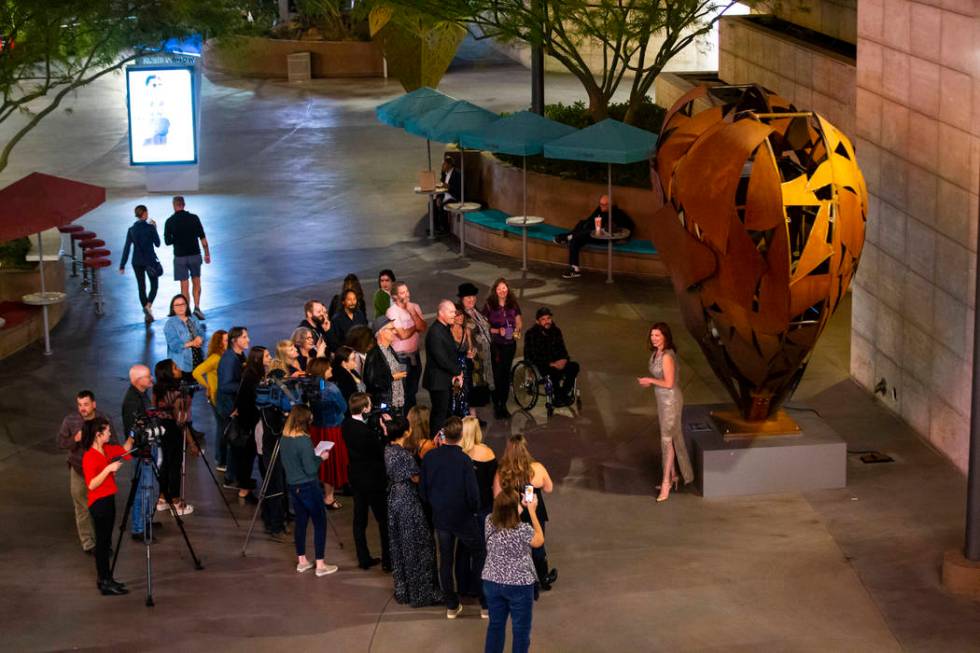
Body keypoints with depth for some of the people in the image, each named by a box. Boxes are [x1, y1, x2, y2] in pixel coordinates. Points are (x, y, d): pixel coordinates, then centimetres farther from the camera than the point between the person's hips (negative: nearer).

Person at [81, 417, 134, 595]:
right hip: (98, 503, -9)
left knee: (105, 542, 14)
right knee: (102, 542, -4)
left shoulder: (106, 450, 6)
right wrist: (108, 469, -26)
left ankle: (106, 579, 21)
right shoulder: (90, 457, -19)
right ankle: (105, 583, 0)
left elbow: (124, 449, 21)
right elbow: (91, 484, -23)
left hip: (108, 500, 9)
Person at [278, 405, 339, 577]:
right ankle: (320, 565, 3)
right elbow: (310, 469, -21)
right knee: (320, 522, 2)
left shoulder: (284, 439, 1)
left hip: (292, 485, 8)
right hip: (308, 487, -8)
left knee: (300, 520, 17)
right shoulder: (304, 441, -23)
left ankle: (302, 561, 23)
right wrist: (321, 458, -4)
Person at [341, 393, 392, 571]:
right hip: (373, 480, -8)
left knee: (359, 520, 15)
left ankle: (364, 559, 24)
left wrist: (379, 431, -4)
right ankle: (387, 560, 12)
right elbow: (381, 451, -20)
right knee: (384, 520, 7)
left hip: (356, 479, 8)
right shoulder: (366, 431, -29)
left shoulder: (346, 425, -5)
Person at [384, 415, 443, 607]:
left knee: (398, 546, 18)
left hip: (394, 499, 9)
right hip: (408, 502, -9)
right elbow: (416, 478, -16)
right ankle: (420, 592, 9)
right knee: (416, 547, 2)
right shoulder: (405, 454, -24)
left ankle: (401, 590, 27)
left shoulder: (389, 450, 1)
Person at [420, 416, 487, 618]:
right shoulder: (464, 460, -22)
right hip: (463, 518, -4)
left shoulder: (430, 457, -9)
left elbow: (423, 488, 0)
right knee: (479, 554, 12)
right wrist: (475, 510, 2)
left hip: (440, 517, 4)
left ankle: (451, 606, 21)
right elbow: (472, 493, -18)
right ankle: (486, 604, 12)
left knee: (445, 561, 14)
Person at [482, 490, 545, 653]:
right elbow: (539, 541, -3)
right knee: (521, 629, 12)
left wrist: (521, 507, 9)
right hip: (519, 585, -5)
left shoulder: (489, 522, -12)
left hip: (492, 583, 5)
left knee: (495, 624, 21)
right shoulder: (523, 529, -25)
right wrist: (532, 511, -1)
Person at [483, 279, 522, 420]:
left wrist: (517, 330, -7)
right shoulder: (489, 305, -6)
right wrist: (497, 331, -19)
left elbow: (519, 322, 14)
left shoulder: (513, 305, 5)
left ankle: (504, 405, 18)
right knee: (496, 374, -4)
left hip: (510, 343, 3)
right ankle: (496, 405, 6)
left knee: (506, 374, 8)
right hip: (495, 344, -3)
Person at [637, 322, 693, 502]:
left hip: (671, 400, -9)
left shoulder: (667, 356, -22)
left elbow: (669, 383, -24)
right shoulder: (656, 353, 6)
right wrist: (649, 382, -1)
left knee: (667, 439, -5)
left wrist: (650, 380, -14)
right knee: (670, 437, 17)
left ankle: (666, 482, -1)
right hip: (662, 399, 9)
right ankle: (672, 475, 28)